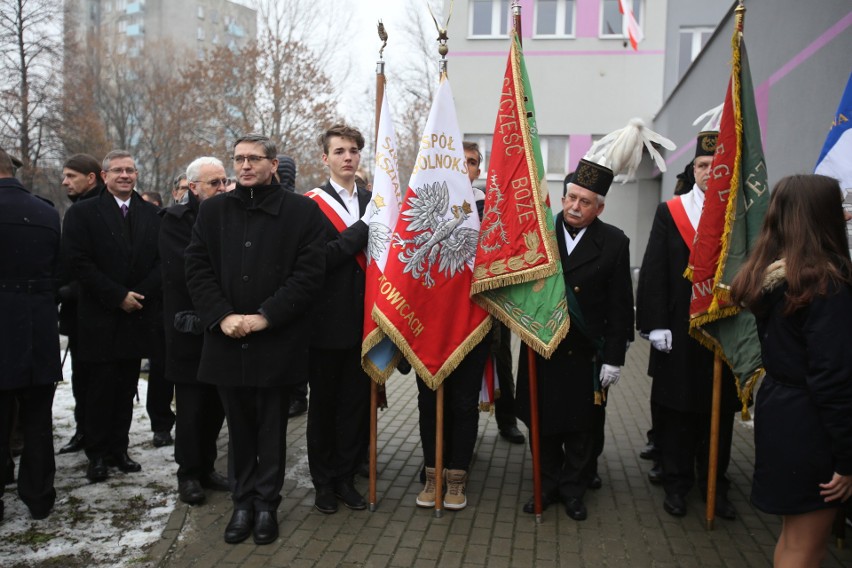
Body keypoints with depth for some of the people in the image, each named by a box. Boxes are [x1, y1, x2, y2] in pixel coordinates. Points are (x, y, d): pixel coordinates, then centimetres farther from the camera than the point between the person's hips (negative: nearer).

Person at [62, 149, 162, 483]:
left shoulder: (150, 214, 10)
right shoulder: (83, 213, -1)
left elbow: (161, 261, 5)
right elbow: (80, 264, -9)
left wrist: (140, 294, -10)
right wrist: (118, 296, -14)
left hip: (138, 315, 3)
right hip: (101, 318, -3)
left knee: (126, 387, 9)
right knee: (101, 388, 2)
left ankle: (119, 449, 20)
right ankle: (97, 454, 15)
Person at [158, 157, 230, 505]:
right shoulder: (176, 220, -5)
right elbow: (184, 268, -18)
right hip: (190, 328, -4)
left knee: (216, 402, 10)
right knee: (191, 405, 3)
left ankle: (206, 467, 24)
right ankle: (189, 475, 17)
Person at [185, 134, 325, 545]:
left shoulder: (302, 211, -1)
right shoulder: (213, 210, 9)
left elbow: (309, 273, -7)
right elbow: (197, 269, 4)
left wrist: (264, 316, -15)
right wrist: (222, 316, -10)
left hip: (278, 342, -2)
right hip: (227, 340, 3)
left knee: (272, 430, 8)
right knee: (239, 429, 13)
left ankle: (266, 504, 23)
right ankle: (242, 502, 26)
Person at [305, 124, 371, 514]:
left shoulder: (371, 201, 11)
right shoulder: (311, 204, -4)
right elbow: (316, 259, -17)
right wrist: (362, 231, -18)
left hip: (363, 320, 4)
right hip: (329, 321, -4)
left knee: (357, 402, 10)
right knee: (323, 403, 9)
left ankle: (345, 477, 24)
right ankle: (323, 481, 23)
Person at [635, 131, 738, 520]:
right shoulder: (670, 212, 1)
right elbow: (653, 272, -3)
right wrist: (656, 324, -9)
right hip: (679, 332, -1)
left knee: (720, 412, 11)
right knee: (677, 412, 7)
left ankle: (716, 485, 26)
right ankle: (676, 484, 21)